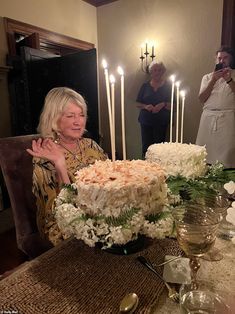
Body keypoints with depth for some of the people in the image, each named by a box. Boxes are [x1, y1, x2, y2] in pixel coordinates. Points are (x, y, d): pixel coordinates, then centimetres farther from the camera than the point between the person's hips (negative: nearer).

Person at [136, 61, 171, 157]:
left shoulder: (167, 86, 6)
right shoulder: (145, 86, 10)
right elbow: (138, 104, 8)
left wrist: (163, 104, -16)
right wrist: (145, 106, -12)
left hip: (161, 122, -1)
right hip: (146, 121, 1)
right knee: (146, 146, -2)